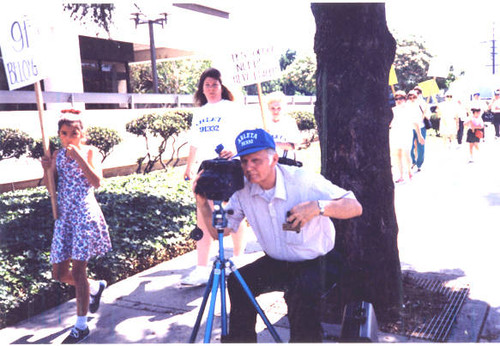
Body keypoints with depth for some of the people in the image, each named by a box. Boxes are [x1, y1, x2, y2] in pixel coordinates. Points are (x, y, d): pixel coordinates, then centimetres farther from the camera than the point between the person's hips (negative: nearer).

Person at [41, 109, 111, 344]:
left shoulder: (90, 152, -4)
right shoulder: (58, 155, 9)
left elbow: (97, 182, -19)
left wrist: (78, 156, -24)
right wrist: (47, 168, -7)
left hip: (85, 214, -6)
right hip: (64, 216, 6)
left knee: (78, 269, -5)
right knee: (59, 273, 7)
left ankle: (81, 326, 8)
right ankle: (95, 287, 36)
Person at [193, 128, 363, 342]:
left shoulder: (302, 180, -21)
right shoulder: (243, 190, -8)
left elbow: (355, 207, -22)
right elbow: (219, 232, -5)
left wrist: (319, 206, -39)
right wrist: (203, 203, -22)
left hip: (317, 262, -4)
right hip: (276, 263, 5)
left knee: (302, 292, -32)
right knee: (238, 282, -14)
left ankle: (305, 339, -6)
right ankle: (240, 340, 7)